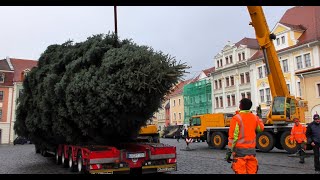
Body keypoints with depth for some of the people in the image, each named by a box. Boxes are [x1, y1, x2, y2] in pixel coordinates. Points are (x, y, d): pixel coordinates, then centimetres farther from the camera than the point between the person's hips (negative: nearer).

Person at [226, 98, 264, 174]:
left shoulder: (237, 118, -11)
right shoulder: (254, 117, 4)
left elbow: (232, 136, -13)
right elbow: (261, 128, 25)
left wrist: (229, 152, -9)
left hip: (240, 150, -5)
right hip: (252, 150, 5)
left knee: (240, 171, 0)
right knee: (252, 171, 12)